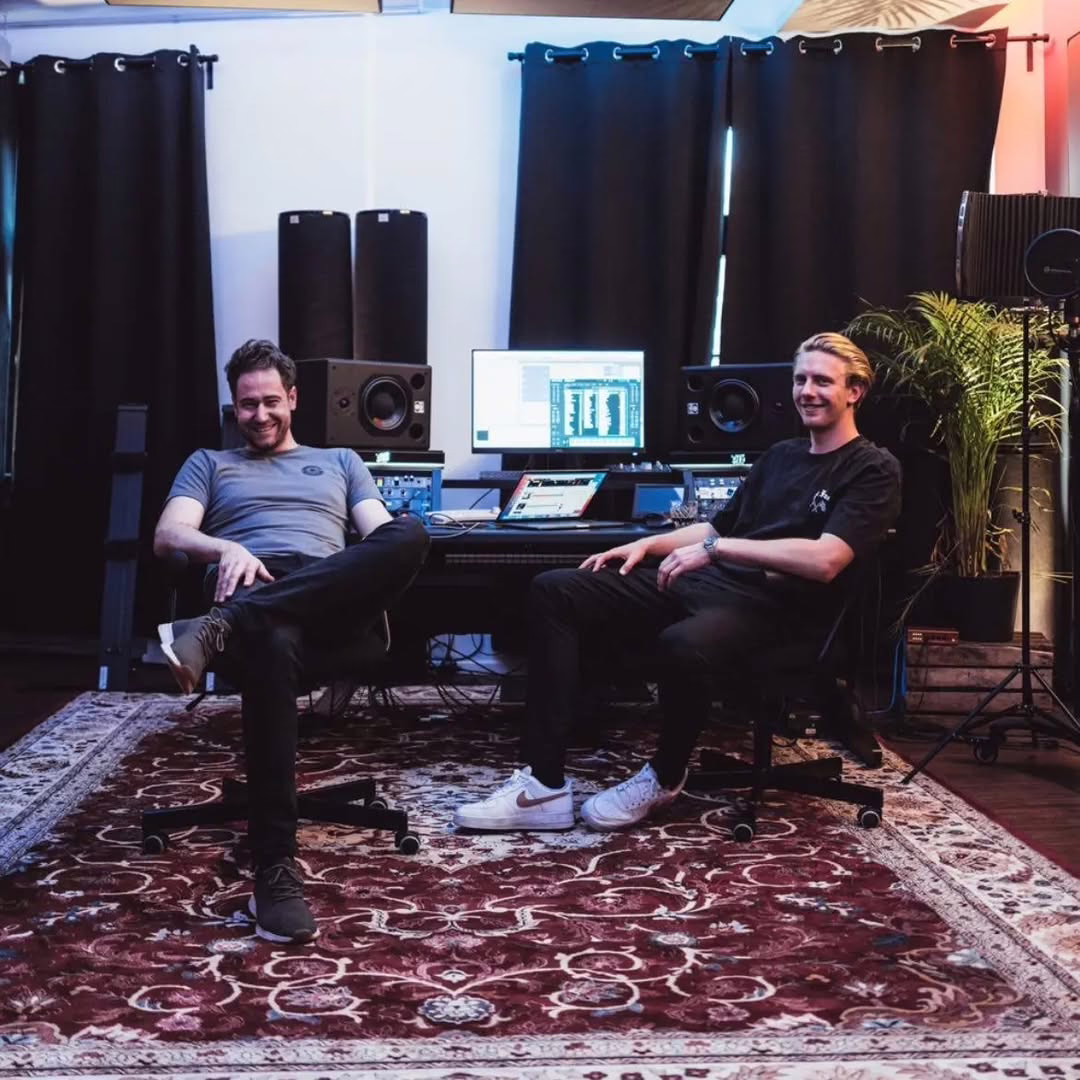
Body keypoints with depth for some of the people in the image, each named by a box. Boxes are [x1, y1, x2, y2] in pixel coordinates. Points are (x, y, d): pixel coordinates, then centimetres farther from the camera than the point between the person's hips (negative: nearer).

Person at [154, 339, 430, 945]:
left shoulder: (341, 462, 35)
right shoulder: (209, 463, 31)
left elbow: (383, 534, 19)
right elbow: (168, 536, 12)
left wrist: (381, 573, -8)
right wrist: (227, 549, -11)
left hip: (332, 597, 2)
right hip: (248, 590, -2)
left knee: (410, 533, -35)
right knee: (271, 643, -44)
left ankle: (223, 627, -42)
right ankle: (276, 870, -46)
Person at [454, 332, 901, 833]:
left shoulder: (873, 470, 0)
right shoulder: (779, 455, 25)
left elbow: (825, 561, -16)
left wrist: (715, 548, -17)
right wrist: (648, 544, 12)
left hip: (776, 608, -8)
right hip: (706, 584, 8)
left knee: (682, 645, -42)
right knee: (553, 592, -8)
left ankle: (663, 778, -9)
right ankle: (543, 783, -16)